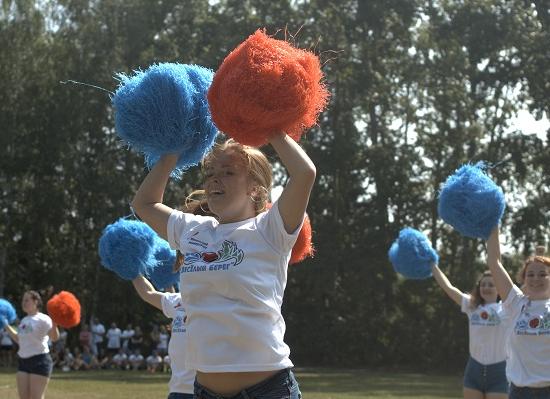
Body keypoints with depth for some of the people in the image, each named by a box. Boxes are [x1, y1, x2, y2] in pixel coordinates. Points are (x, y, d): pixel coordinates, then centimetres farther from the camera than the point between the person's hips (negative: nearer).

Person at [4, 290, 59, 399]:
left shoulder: (42, 319, -10)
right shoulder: (24, 321, 15)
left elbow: (54, 338, -23)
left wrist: (54, 325, -42)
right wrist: (7, 327, 25)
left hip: (39, 361, -8)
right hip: (23, 361, 8)